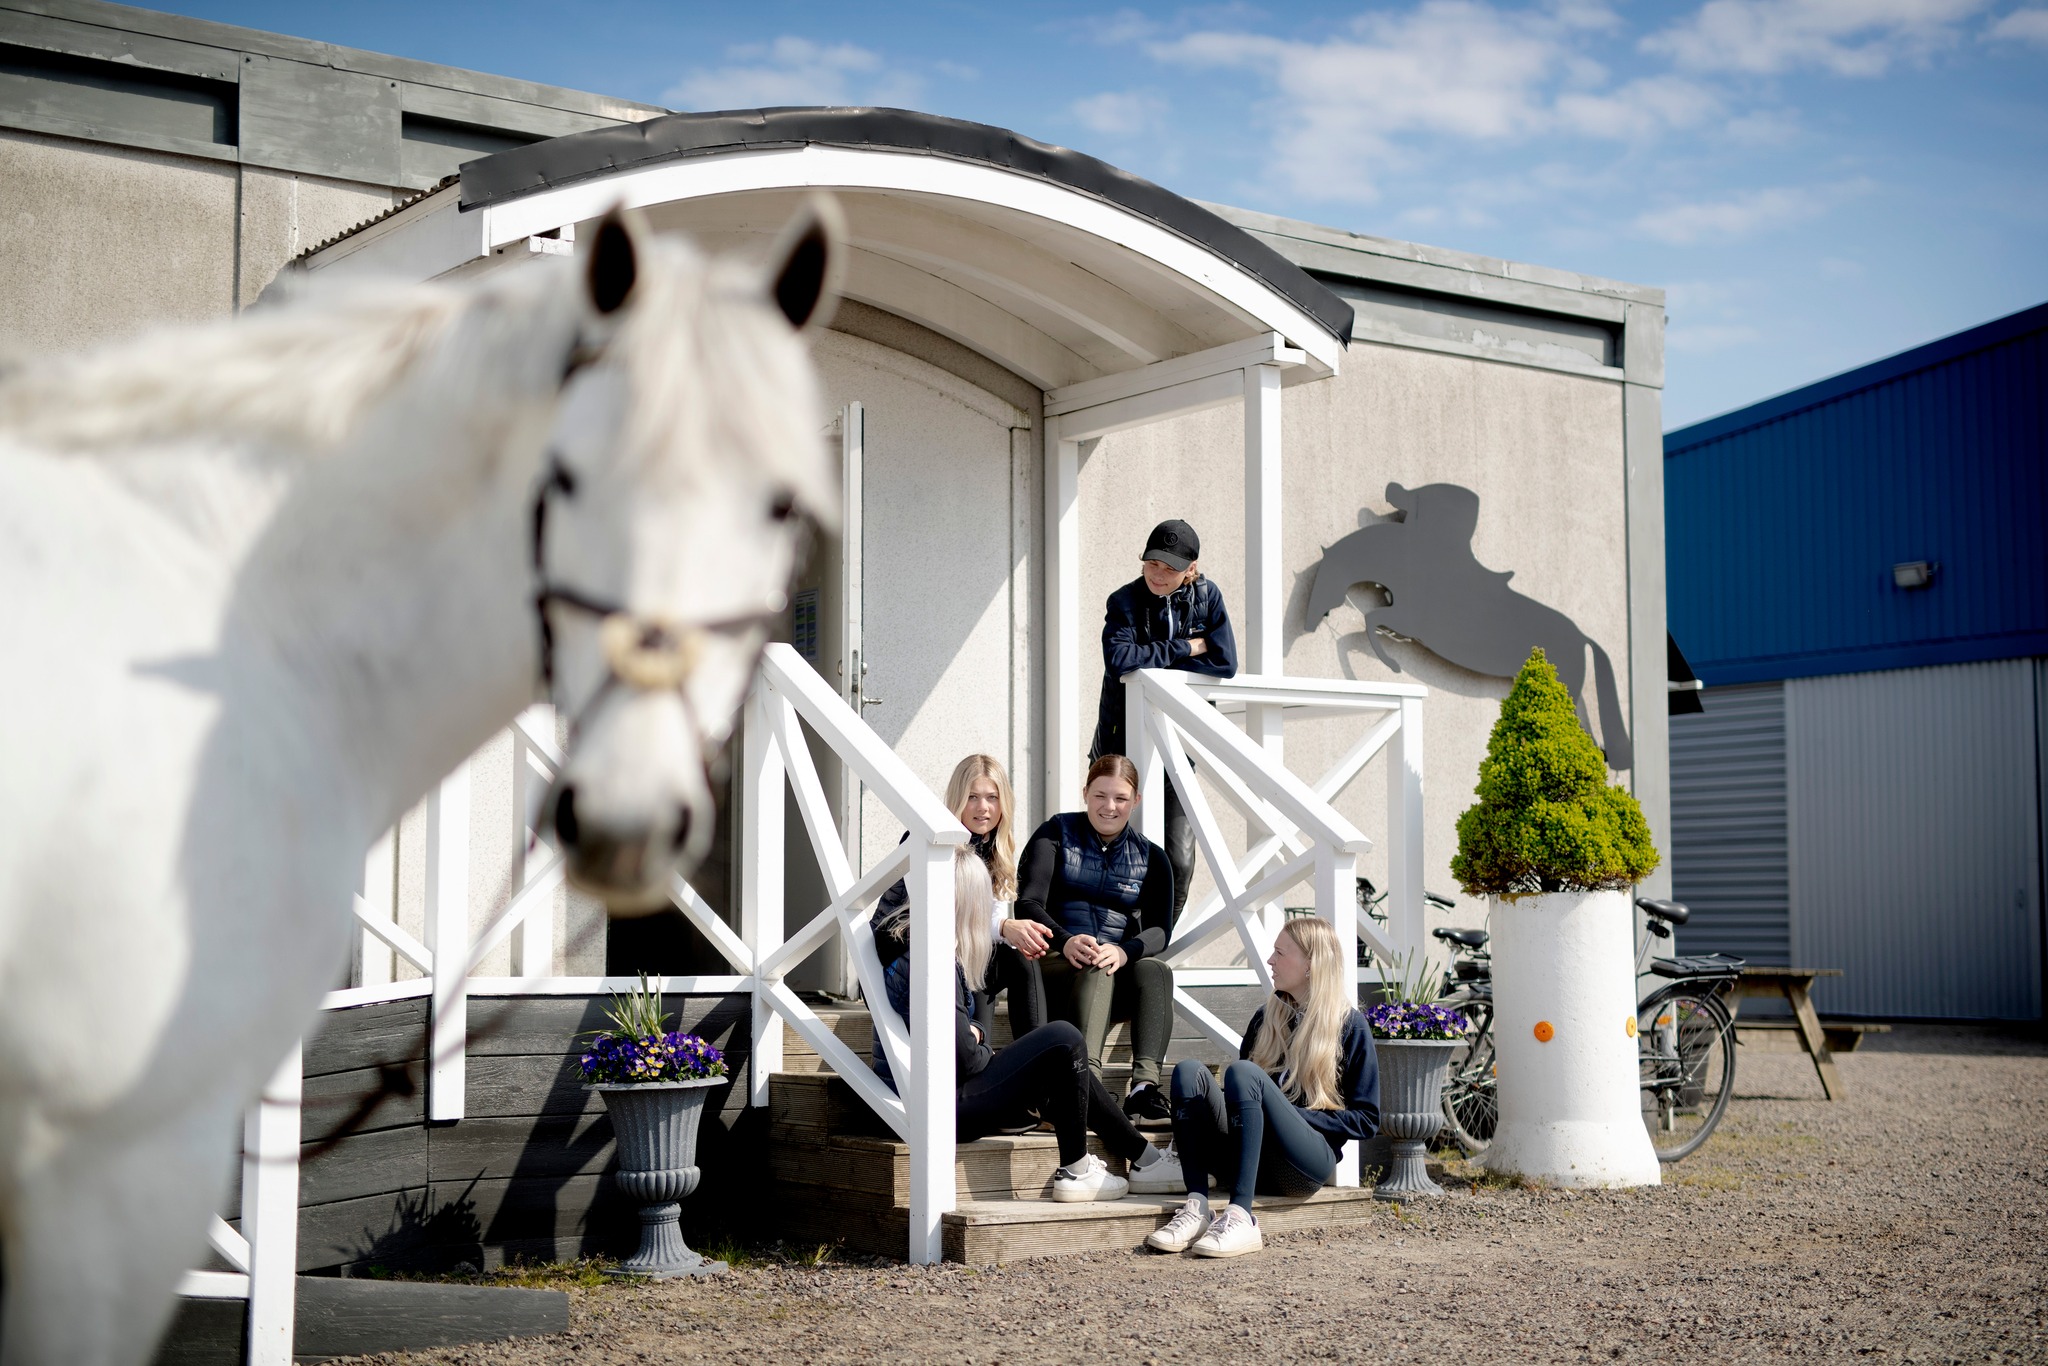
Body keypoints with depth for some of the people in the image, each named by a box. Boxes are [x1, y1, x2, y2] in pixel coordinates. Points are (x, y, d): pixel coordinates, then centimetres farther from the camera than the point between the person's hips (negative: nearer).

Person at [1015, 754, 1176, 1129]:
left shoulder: (1151, 857, 14)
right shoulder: (1056, 834, 7)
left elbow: (1158, 929, 0)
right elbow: (1028, 904, -6)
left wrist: (1123, 951, -25)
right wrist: (1066, 941, -28)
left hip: (1120, 971, 3)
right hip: (1055, 967, -3)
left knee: (1154, 969, -30)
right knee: (1095, 969, -36)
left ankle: (1145, 1087, -47)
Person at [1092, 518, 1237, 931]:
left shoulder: (1207, 597, 1)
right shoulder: (1124, 601, -6)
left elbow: (1225, 664, -8)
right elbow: (1120, 660, -23)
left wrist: (1153, 659, -9)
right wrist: (1183, 649, -14)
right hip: (1124, 746, -2)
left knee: (1179, 860, -4)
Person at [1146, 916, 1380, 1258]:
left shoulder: (1350, 1024, 6)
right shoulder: (1266, 1018, 21)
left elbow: (1366, 1120, 2)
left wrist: (1295, 1113, -9)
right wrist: (1192, 1123, -1)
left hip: (1307, 1165, -5)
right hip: (1252, 1166, 5)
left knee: (1243, 1072, -29)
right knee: (1189, 1071, -18)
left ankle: (1241, 1218, -42)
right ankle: (1196, 1208, -34)